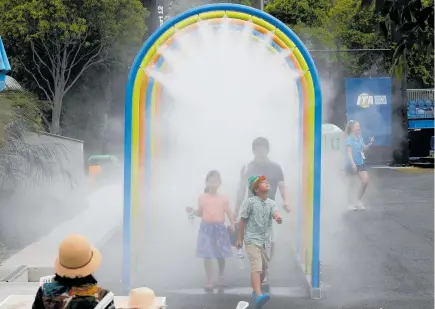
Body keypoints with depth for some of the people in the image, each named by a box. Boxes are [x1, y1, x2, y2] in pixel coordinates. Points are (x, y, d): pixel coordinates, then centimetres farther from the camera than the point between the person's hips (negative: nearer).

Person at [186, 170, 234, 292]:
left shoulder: (224, 198, -1)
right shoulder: (202, 198, 1)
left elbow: (228, 212, -1)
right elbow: (200, 213, 7)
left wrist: (232, 224, -14)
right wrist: (192, 211, -11)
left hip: (219, 228, 0)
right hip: (206, 228, 0)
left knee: (220, 255, 10)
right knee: (207, 256, -2)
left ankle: (221, 278, 27)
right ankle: (209, 281, 4)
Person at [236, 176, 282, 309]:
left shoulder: (271, 202, 6)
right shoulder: (250, 202, -8)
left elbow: (275, 213, -14)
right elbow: (242, 221, -2)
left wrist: (278, 218, -39)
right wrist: (239, 239, 0)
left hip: (265, 241, 6)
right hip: (252, 240, -6)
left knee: (263, 269, 15)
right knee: (256, 267, -21)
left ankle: (256, 291, 36)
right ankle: (259, 295, -33)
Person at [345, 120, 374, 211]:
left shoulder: (360, 138, 8)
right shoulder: (349, 139, -11)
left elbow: (364, 149, 17)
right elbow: (349, 152, -18)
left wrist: (370, 143, 1)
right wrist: (353, 164, -28)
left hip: (360, 163, 6)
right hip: (351, 164, -6)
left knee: (365, 181, -5)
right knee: (351, 184, 3)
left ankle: (358, 201, 10)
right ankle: (351, 203, 13)